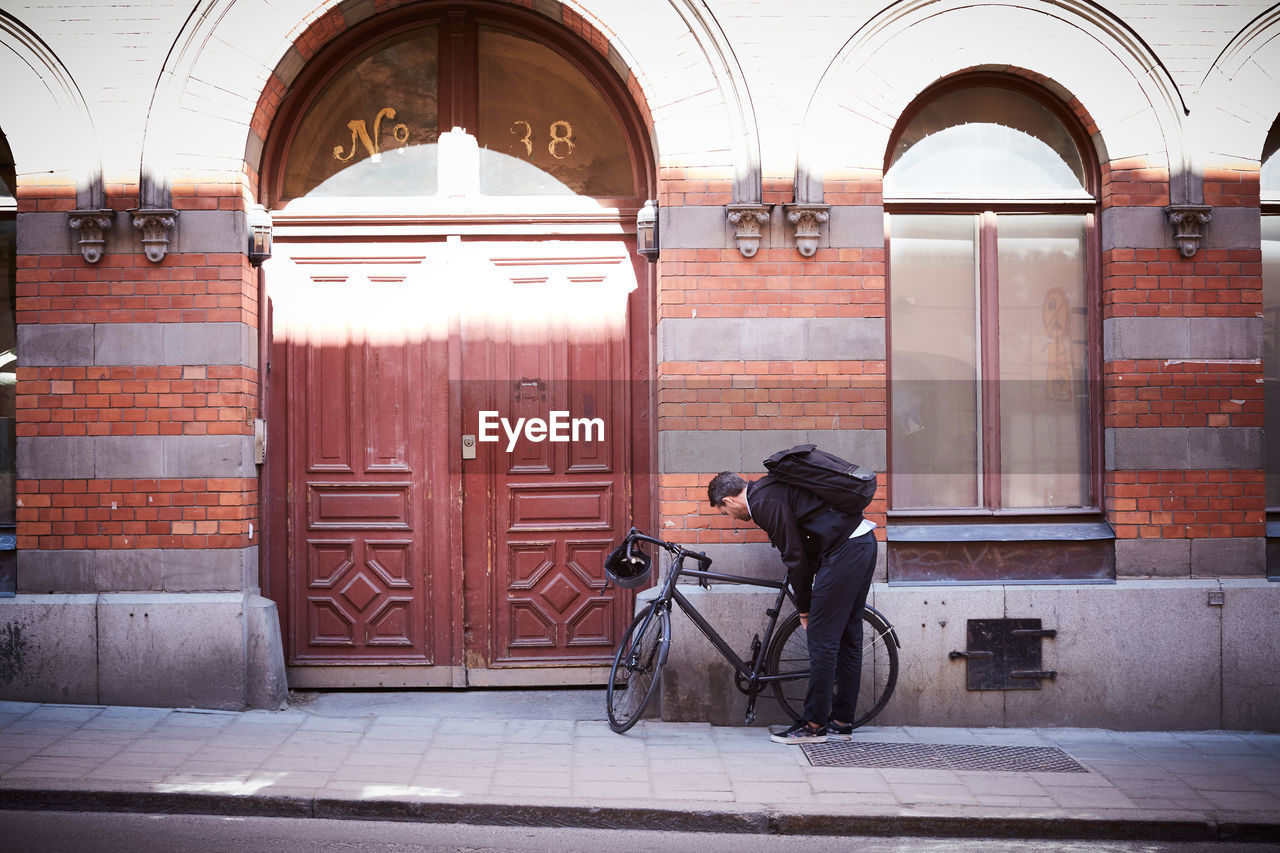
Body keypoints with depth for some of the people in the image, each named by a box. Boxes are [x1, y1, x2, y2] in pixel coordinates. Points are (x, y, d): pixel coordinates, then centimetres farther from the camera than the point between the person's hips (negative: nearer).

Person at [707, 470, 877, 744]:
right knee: (847, 636, 14)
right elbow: (802, 551, 23)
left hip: (844, 551, -10)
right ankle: (841, 722, 20)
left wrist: (804, 609, -1)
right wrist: (807, 603, 22)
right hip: (864, 543, 10)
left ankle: (814, 725, 1)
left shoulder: (764, 502, -11)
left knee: (822, 639, -5)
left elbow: (795, 558, -12)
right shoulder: (770, 490, 20)